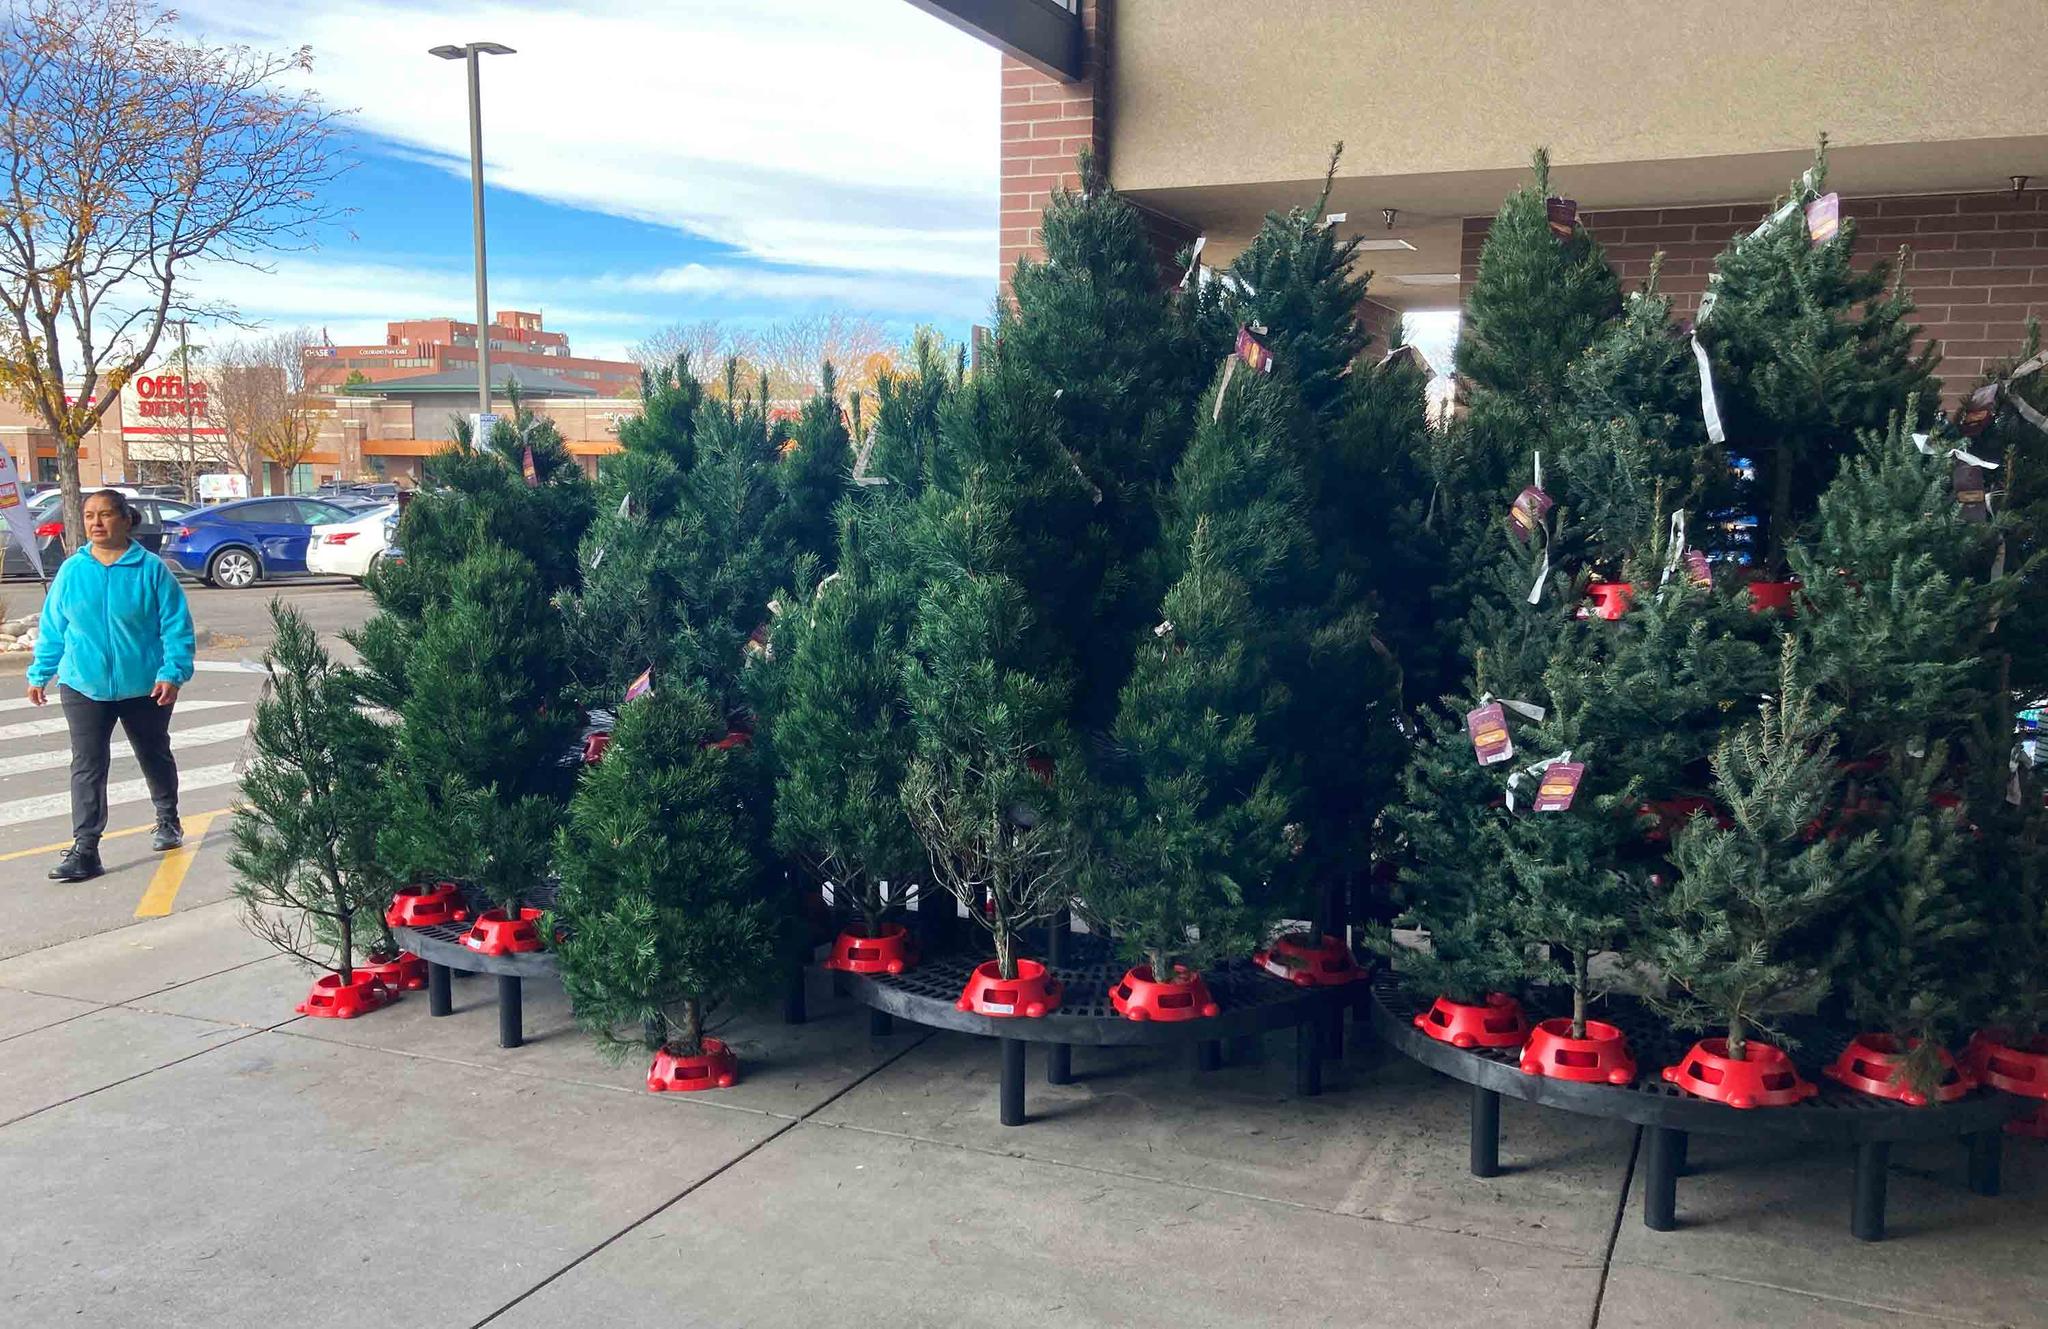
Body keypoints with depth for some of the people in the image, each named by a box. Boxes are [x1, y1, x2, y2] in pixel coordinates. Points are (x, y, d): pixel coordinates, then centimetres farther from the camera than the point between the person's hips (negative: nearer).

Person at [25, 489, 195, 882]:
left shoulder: (151, 569, -9)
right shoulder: (72, 571, 0)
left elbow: (176, 626, -10)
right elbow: (52, 628, 8)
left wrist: (172, 673, -19)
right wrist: (40, 673, 9)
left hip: (145, 687, -1)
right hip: (84, 687, 2)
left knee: (155, 757, 18)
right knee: (87, 767, -6)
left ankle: (168, 821, 39)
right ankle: (85, 849, -6)